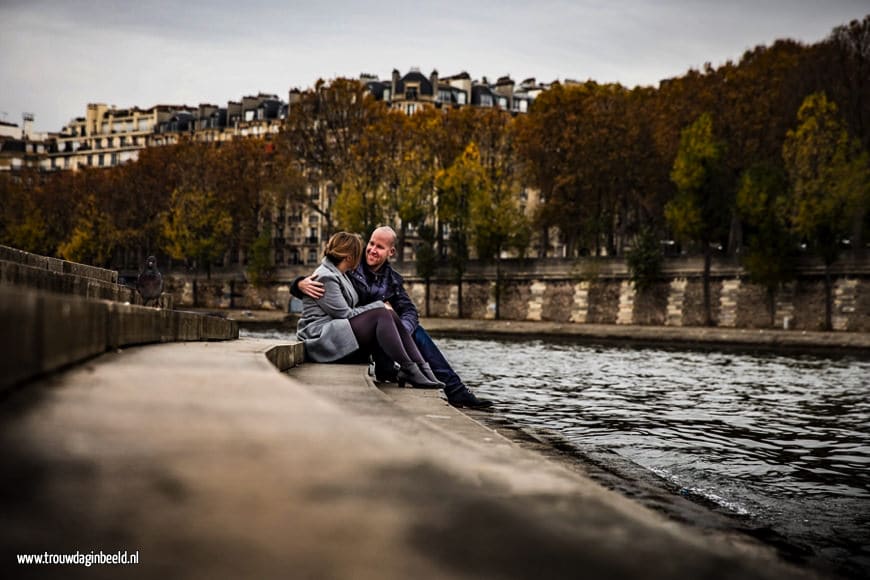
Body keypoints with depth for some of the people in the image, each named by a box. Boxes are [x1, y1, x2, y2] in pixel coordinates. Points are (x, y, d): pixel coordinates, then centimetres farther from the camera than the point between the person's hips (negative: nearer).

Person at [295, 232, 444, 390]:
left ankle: (421, 369, -16)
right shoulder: (325, 277, -13)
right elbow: (345, 314, -16)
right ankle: (408, 370, -27)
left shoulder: (339, 275, 21)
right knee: (381, 315, -24)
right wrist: (379, 306, -7)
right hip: (321, 337, -10)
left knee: (390, 316, -6)